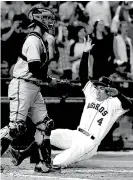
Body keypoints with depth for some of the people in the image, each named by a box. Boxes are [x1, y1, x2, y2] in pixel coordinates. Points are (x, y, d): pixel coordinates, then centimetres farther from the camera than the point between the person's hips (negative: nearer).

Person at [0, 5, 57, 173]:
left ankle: (42, 162, 8)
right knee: (17, 126, -15)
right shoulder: (33, 40, -14)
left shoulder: (41, 41, 17)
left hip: (34, 88, 10)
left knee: (45, 124, 6)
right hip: (23, 86, -10)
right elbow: (34, 68, -20)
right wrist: (49, 80, -8)